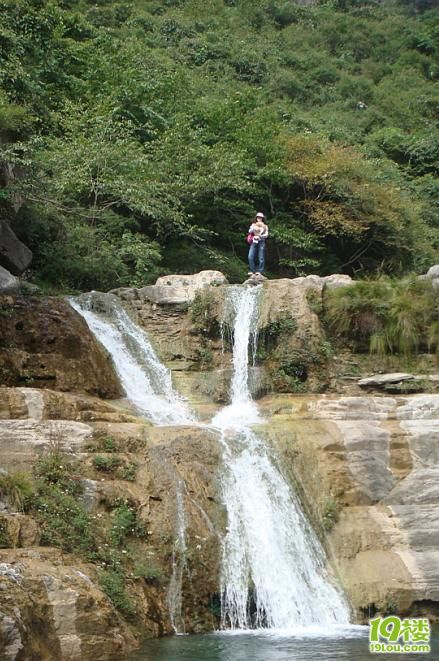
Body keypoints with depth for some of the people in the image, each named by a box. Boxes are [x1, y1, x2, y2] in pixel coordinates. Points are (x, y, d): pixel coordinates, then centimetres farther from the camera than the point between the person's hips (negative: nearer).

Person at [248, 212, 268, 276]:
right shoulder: (253, 225, 14)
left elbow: (266, 235, 0)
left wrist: (260, 236, -15)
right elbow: (250, 231, 0)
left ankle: (260, 271, -1)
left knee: (261, 258, -6)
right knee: (250, 257, -9)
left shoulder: (265, 226, 8)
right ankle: (252, 271, -2)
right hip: (254, 242, 2)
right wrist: (254, 228, -17)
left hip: (261, 242, -2)